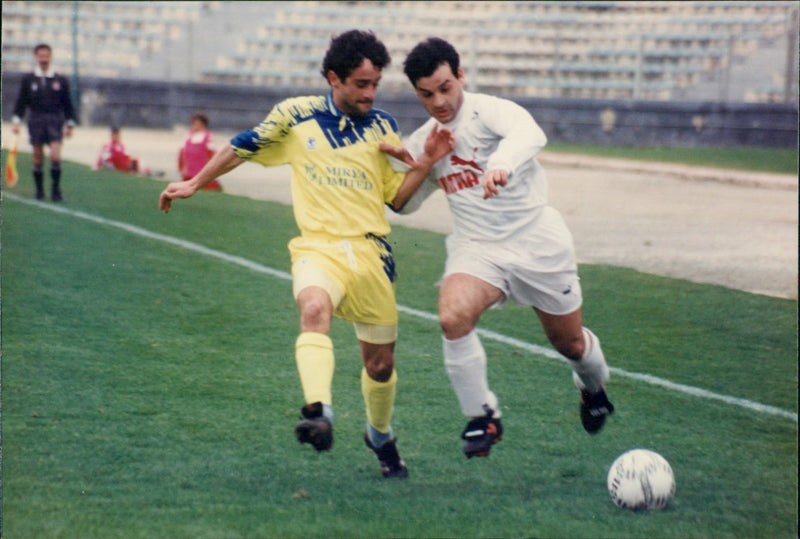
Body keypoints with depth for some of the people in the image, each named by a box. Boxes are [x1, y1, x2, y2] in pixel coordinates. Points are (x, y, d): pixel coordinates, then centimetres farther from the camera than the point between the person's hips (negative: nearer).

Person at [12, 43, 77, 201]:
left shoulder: (61, 81, 7)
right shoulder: (28, 80, 6)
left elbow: (67, 104, 12)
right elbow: (21, 102, 8)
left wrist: (70, 124, 11)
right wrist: (16, 121, 1)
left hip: (55, 122, -1)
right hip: (36, 121, 1)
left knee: (55, 156, -13)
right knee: (38, 157, 3)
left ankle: (56, 189, -4)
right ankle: (39, 190, 13)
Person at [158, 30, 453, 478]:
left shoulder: (382, 127, 8)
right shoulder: (295, 116, 1)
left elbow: (397, 197, 10)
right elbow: (244, 147, 15)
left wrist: (426, 162, -6)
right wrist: (194, 183, 20)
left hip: (372, 252, 3)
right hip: (318, 247, -3)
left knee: (381, 363, 9)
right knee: (315, 308, -36)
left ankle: (381, 436, 37)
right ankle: (319, 414, -51)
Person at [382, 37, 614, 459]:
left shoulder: (489, 111, -16)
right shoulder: (424, 141, 5)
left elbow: (529, 135, -39)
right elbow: (406, 202, 17)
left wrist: (502, 164, -61)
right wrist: (406, 165, -4)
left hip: (537, 242, -3)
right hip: (476, 247, 3)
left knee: (569, 343, 11)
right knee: (453, 317, -28)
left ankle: (593, 386, 48)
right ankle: (482, 416, -11)